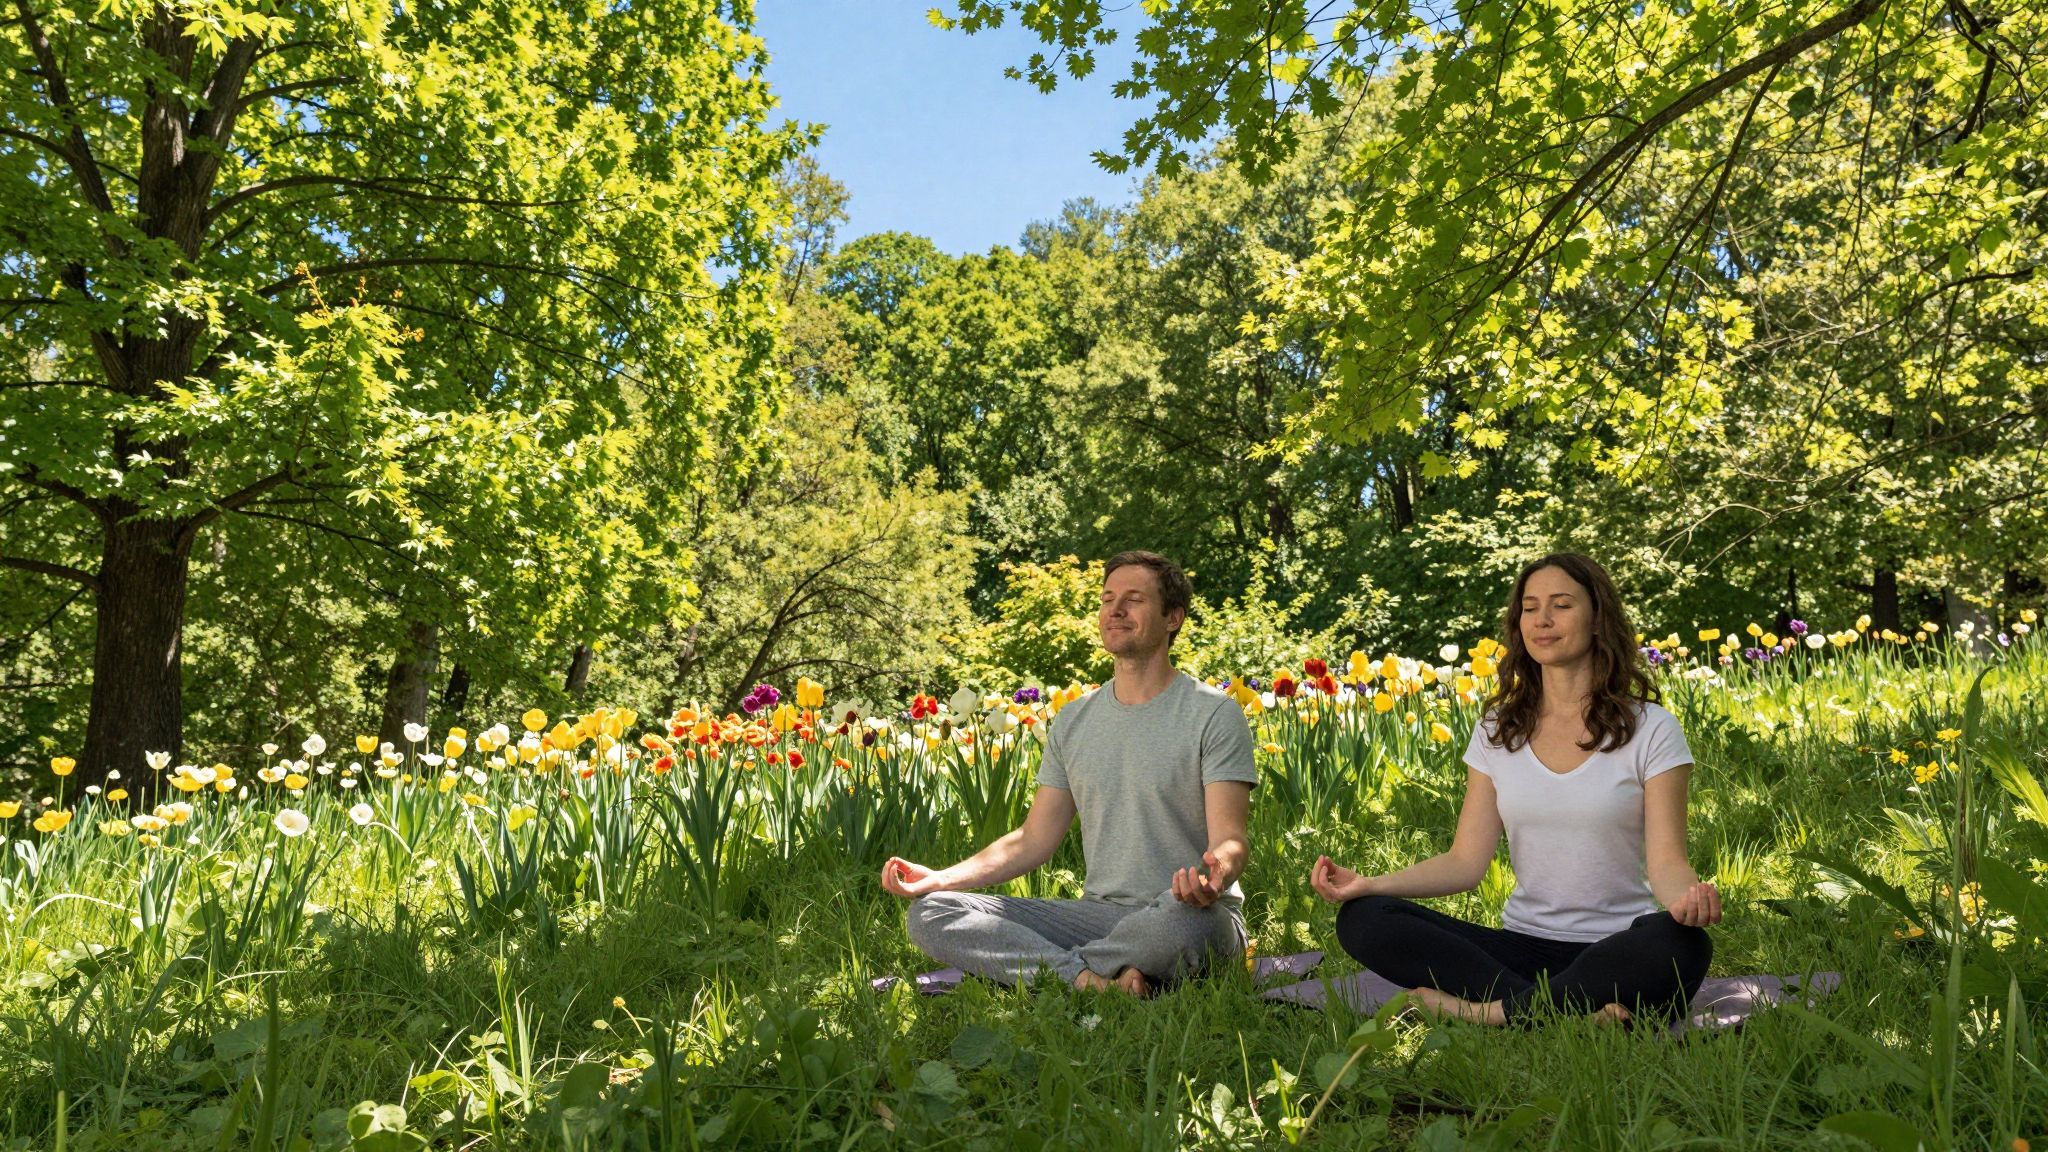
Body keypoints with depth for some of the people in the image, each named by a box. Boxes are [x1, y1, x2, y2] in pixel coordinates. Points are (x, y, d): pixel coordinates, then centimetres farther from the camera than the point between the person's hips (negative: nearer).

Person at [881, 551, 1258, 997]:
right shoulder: (1073, 720, 12)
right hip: (1099, 913, 5)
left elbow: (1229, 839, -12)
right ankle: (1087, 976, -28)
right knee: (930, 912, -11)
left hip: (1194, 916, -4)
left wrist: (1217, 874, -37)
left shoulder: (1214, 714, -4)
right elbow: (1034, 840, 11)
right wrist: (941, 877, -2)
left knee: (1184, 914, -43)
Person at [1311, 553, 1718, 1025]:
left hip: (1619, 951, -3)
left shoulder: (1650, 730, 0)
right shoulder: (1498, 731, 9)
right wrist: (1369, 884, -13)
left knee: (1682, 944, -38)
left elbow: (1665, 861, -7)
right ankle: (1577, 1010, -26)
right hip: (1524, 945, 3)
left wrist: (1688, 896, -31)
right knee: (1363, 919, -20)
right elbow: (1467, 861, 3)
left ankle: (1486, 1010, -26)